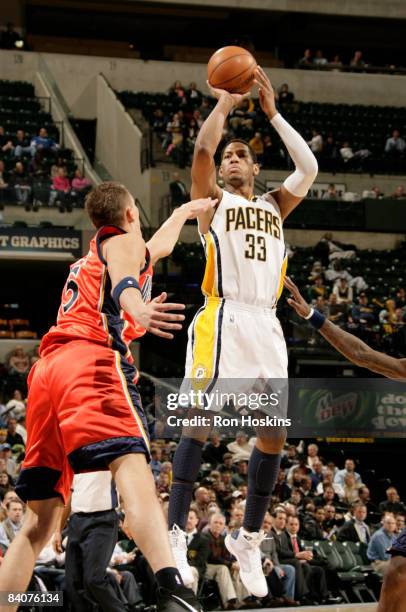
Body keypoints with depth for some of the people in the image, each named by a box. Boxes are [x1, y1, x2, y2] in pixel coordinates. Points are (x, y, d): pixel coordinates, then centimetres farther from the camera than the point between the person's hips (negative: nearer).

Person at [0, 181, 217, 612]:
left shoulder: (89, 257, 38)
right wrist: (139, 310, -33)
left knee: (40, 519, 9)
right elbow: (123, 281, -11)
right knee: (132, 468, -27)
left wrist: (184, 212, 76)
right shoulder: (124, 240, 15)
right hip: (91, 359, -8)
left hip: (48, 367, 8)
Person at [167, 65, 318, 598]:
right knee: (201, 420, -14)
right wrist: (225, 103, 7)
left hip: (266, 325, 5)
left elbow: (309, 168, 9)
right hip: (223, 319, -5)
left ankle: (248, 538, 13)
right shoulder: (213, 200, 12)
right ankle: (174, 532, -13)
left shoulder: (274, 206, 23)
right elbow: (202, 149, -5)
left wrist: (272, 113, 10)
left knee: (274, 432, 2)